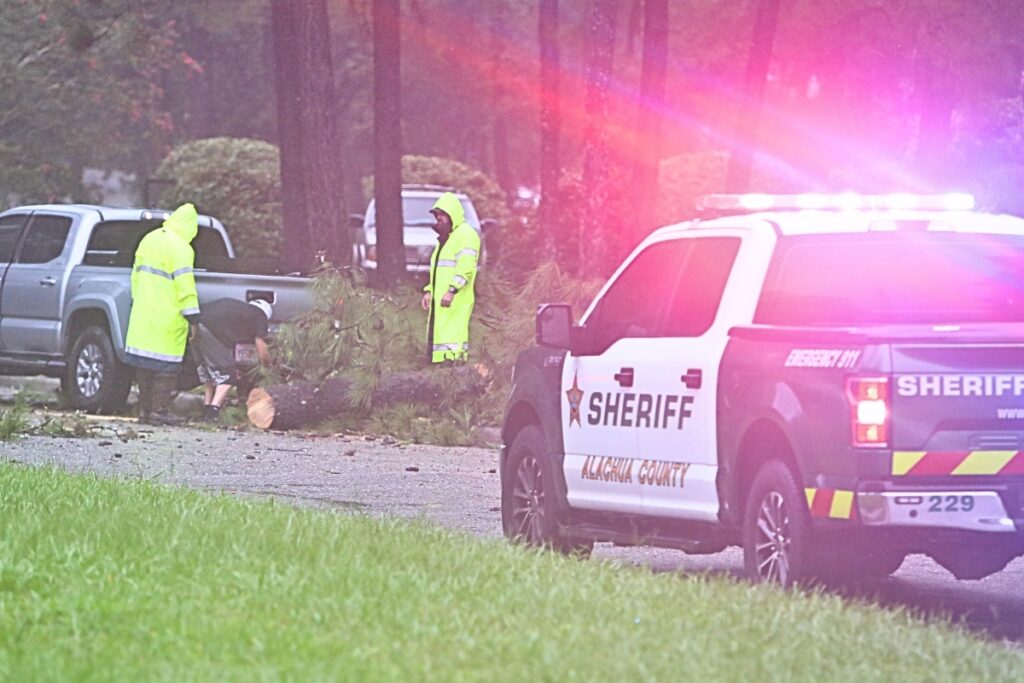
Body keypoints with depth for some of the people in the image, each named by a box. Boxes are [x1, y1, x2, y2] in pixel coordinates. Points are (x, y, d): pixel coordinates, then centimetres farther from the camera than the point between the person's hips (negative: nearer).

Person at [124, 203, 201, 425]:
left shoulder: (149, 240, 12)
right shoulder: (180, 249, -13)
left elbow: (136, 274, 19)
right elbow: (184, 285, -16)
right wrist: (192, 316, -12)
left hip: (143, 316, 8)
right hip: (167, 321, -8)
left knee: (144, 364, 10)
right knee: (166, 365, -3)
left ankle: (144, 410, 14)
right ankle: (159, 411, -5)